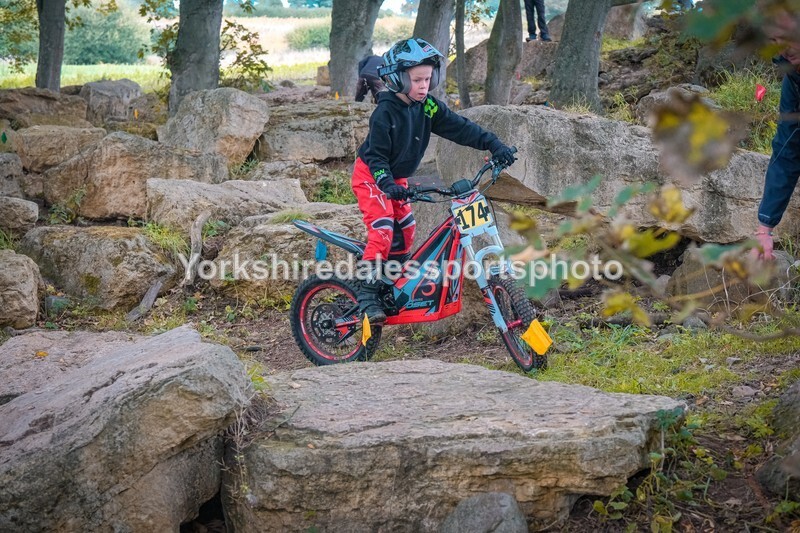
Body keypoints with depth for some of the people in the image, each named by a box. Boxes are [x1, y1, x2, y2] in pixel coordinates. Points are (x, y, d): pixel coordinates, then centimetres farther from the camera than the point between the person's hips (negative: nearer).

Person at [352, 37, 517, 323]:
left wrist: (493, 144, -23)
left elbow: (460, 127, -12)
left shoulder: (428, 107, -9)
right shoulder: (385, 112, -25)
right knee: (382, 231, -19)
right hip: (370, 175, -7)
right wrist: (387, 184, -42)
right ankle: (367, 294, -16)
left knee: (405, 228, 7)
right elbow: (376, 155, -26)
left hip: (397, 177, 7)